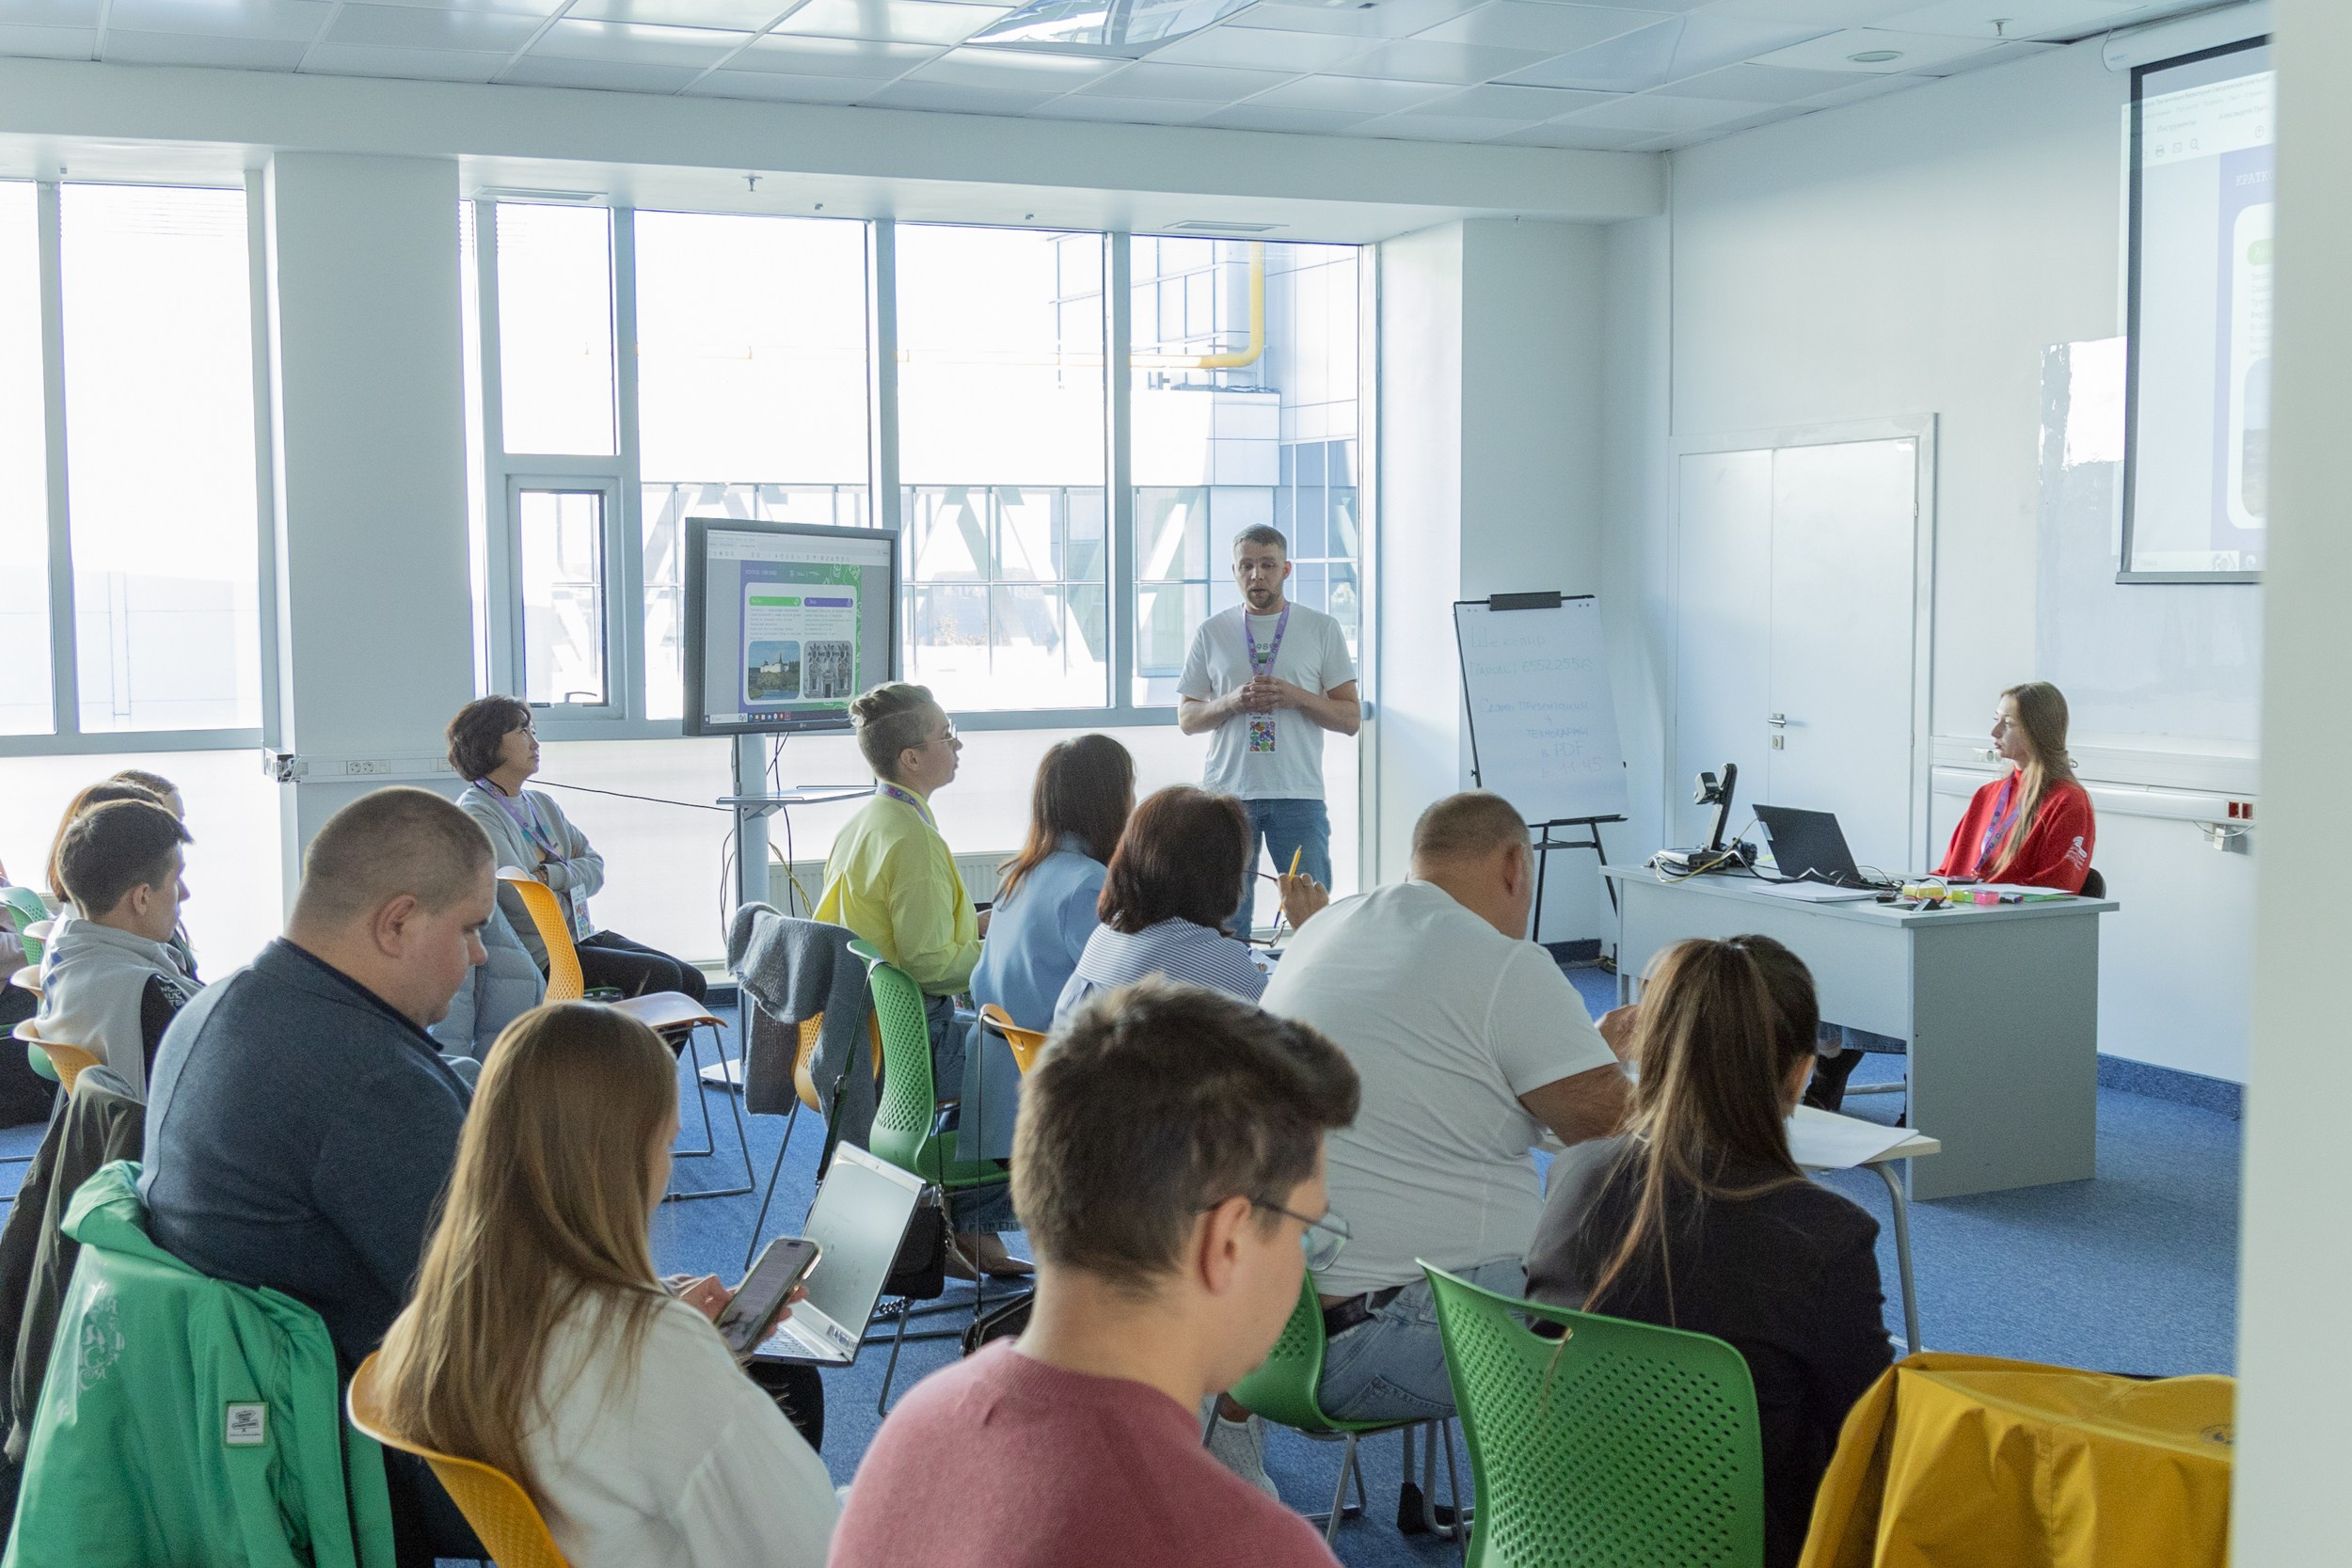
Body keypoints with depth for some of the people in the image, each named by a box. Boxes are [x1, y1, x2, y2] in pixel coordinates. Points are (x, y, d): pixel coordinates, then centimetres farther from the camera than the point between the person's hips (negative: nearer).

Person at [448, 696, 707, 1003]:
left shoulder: (542, 803, 16)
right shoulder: (476, 815, -12)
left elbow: (596, 868, 9)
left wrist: (553, 874, -12)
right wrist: (573, 874, -1)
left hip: (585, 937, 9)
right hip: (542, 957, -9)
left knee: (692, 981, -4)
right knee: (661, 975, -21)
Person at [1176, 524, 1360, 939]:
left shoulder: (1322, 629, 6)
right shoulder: (1211, 633, 10)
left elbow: (1351, 719, 5)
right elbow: (1186, 719, 11)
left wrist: (1296, 697, -12)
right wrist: (1231, 702, -8)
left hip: (1298, 795, -1)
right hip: (1227, 792, 1)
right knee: (1225, 915, 3)